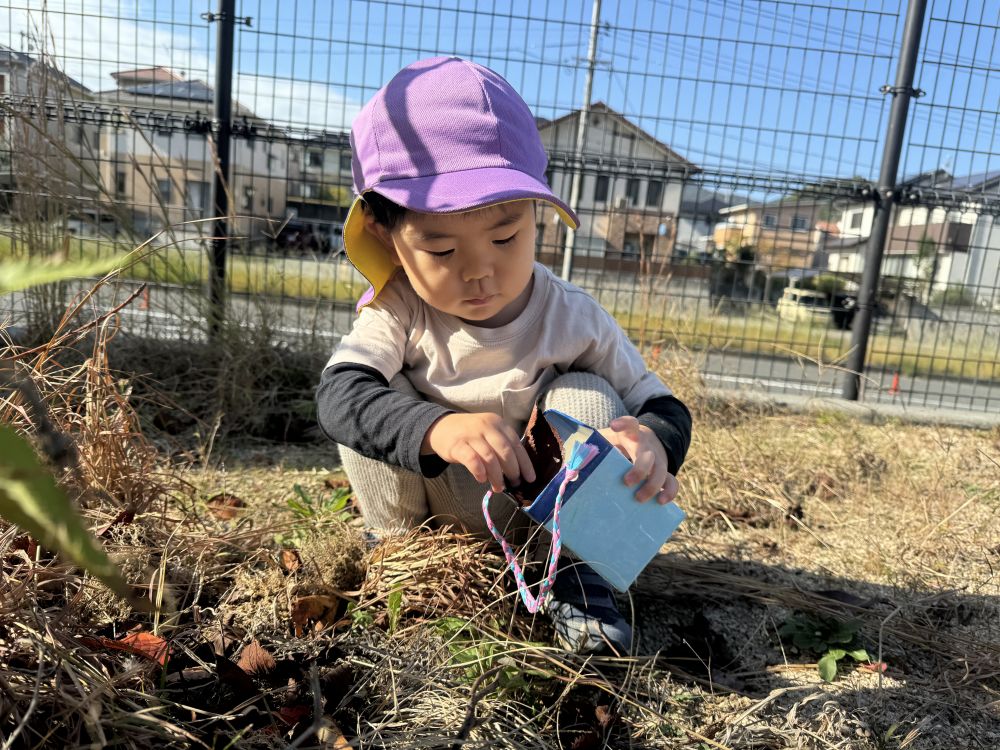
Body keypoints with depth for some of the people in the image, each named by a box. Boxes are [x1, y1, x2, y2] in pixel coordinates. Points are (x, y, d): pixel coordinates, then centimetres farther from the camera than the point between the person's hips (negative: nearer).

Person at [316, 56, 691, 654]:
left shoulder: (573, 320, -19)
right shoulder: (398, 309, -20)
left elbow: (664, 407, -14)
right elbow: (339, 393, -36)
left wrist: (652, 443, -41)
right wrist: (435, 427, -56)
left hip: (543, 516, 0)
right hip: (431, 510, 1)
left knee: (585, 398, -25)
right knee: (382, 396, -24)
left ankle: (580, 577, -9)